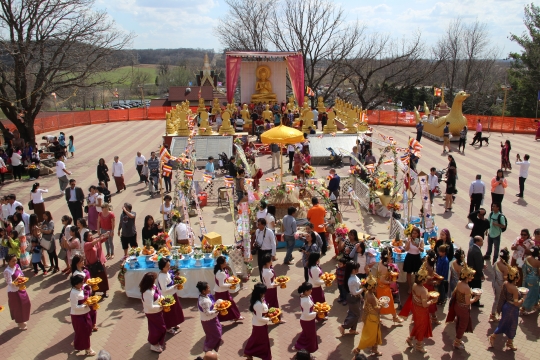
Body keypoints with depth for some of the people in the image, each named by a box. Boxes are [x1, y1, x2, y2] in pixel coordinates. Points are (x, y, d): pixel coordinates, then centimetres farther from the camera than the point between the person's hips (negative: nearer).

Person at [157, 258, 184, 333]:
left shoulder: (168, 272, -3)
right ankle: (168, 328, 28)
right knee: (169, 312, 9)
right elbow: (164, 289, -28)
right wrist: (174, 286, -24)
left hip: (172, 294, 9)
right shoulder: (162, 277, -30)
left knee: (175, 310, 23)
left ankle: (173, 325, 43)